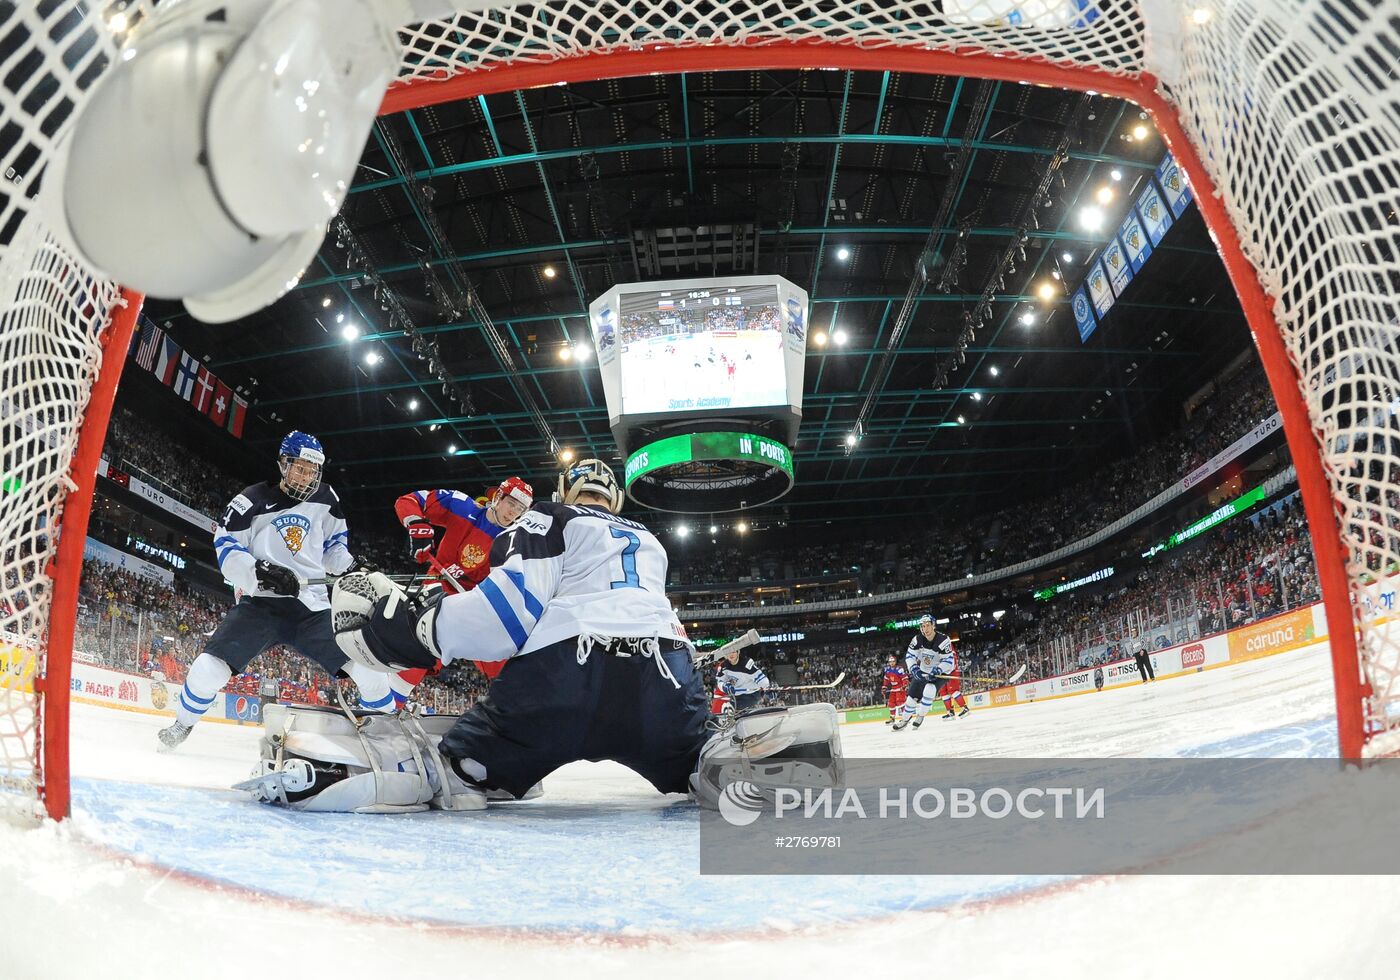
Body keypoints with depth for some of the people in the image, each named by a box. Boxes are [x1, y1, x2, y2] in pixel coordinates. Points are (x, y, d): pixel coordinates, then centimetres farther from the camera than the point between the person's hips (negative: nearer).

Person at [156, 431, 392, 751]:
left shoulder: (325, 498, 7)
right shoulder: (254, 500, -5)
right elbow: (227, 549, -7)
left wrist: (352, 567, 0)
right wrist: (259, 570, -25)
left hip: (312, 609, 2)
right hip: (260, 602, -2)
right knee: (209, 669, -14)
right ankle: (181, 725, 20)